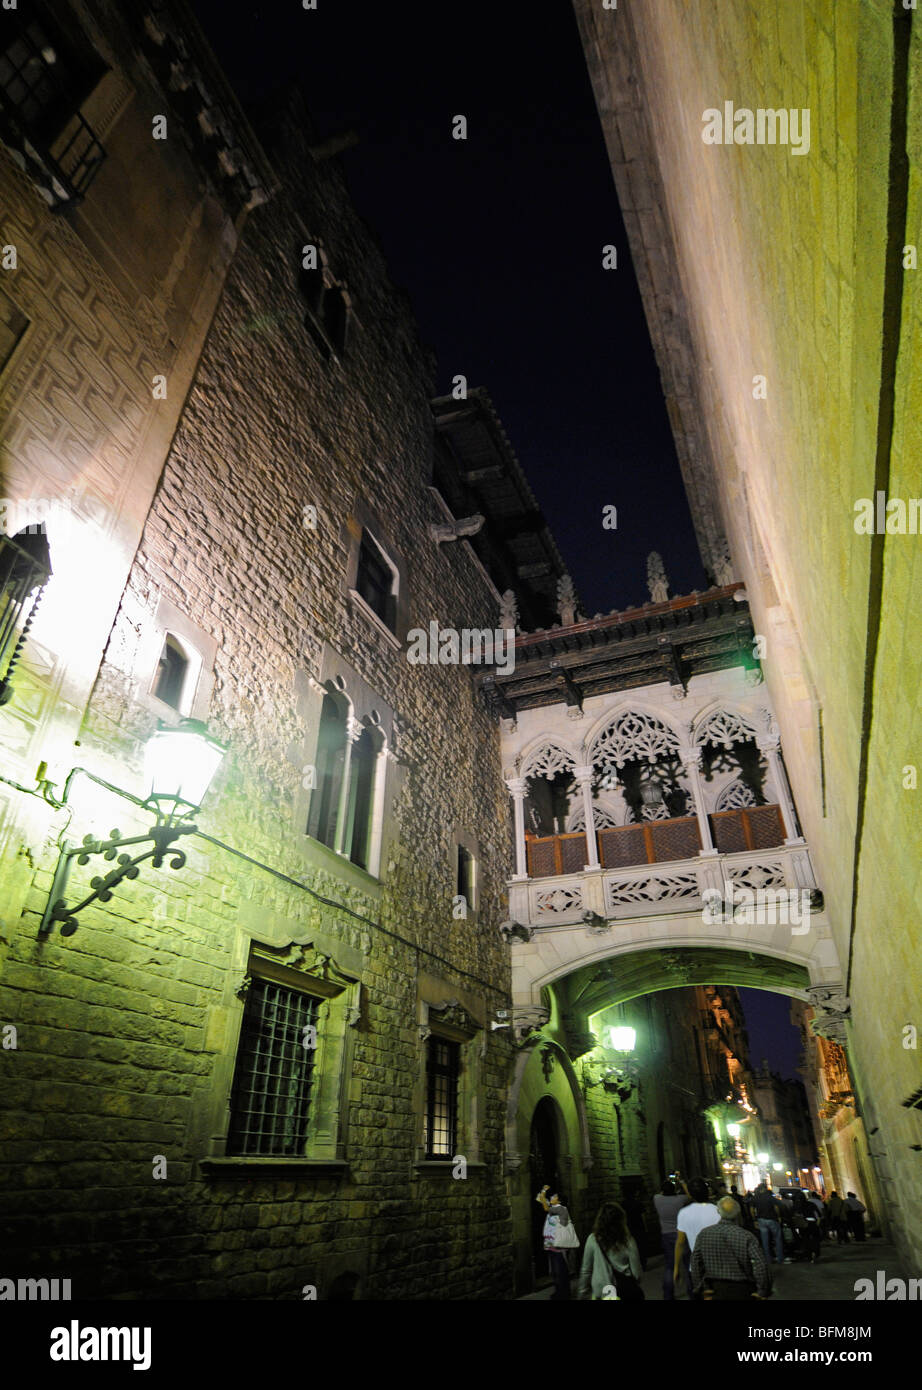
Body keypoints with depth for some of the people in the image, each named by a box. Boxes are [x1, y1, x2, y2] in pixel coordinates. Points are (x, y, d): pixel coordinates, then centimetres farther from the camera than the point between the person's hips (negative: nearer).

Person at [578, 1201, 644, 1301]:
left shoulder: (592, 1240, -12)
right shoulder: (628, 1241, -13)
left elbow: (585, 1270, -4)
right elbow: (636, 1273, -6)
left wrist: (583, 1293, 10)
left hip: (600, 1292, 1)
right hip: (625, 1292, -1)